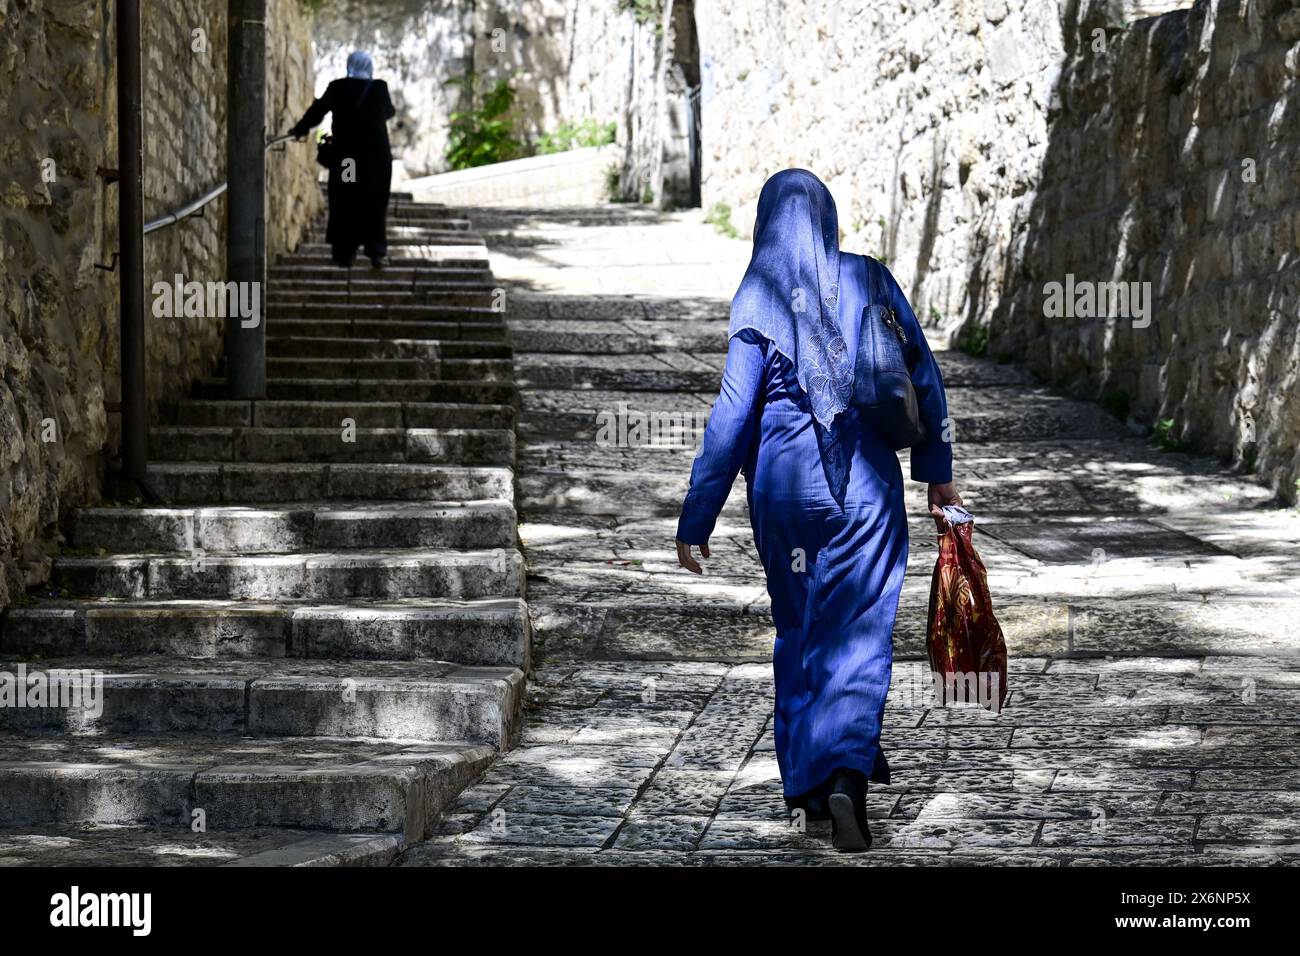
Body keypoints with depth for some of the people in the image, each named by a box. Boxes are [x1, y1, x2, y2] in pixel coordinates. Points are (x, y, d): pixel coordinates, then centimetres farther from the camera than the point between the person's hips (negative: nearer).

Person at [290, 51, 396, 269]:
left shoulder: (337, 88, -2)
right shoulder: (379, 88, -3)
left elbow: (317, 111, 5)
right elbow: (389, 112, 13)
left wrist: (300, 130, 21)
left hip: (345, 156, 1)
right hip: (376, 156, 0)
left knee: (344, 204, 8)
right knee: (375, 204, 6)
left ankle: (344, 252, 7)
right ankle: (377, 252, 3)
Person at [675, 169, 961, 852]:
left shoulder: (757, 297, -5)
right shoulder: (869, 280, 0)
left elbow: (733, 412, -8)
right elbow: (924, 379, 3)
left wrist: (696, 518, -3)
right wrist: (937, 473, 14)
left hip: (783, 483, 0)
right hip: (865, 482, 0)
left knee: (798, 630, 17)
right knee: (858, 631, -1)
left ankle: (809, 780, 23)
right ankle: (848, 771, -21)